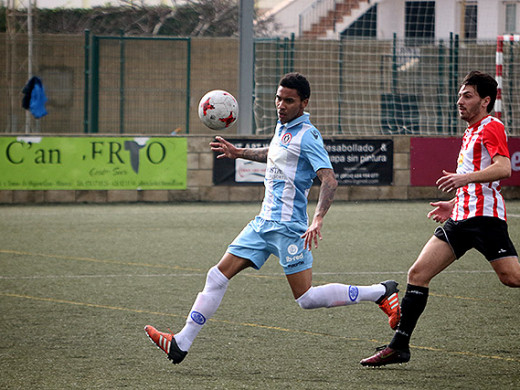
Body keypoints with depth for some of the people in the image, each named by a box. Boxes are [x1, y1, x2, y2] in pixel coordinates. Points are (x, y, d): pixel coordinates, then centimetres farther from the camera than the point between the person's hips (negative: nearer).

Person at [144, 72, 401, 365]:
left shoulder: (307, 135, -13)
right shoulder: (282, 127, 13)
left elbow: (330, 181, -23)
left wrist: (318, 221, -34)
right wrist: (239, 153, 37)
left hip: (288, 226, -8)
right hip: (265, 222, 8)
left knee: (307, 298, -9)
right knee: (218, 276, 3)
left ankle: (382, 293, 3)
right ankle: (181, 344, 6)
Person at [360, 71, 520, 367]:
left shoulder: (492, 127, -6)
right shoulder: (471, 132, 23)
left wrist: (465, 177, -31)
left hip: (486, 217, -9)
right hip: (461, 218, 9)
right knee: (418, 273, 0)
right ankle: (399, 346, 2)